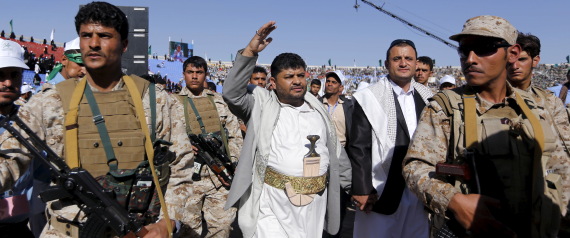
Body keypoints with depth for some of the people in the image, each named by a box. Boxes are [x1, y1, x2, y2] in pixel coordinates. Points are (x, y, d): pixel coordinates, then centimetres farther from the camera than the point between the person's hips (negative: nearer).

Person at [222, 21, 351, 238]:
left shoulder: (317, 109, 13)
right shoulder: (262, 105, 0)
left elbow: (335, 151, 18)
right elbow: (232, 93, -17)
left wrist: (352, 185, 21)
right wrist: (250, 52, -21)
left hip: (314, 203, 5)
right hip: (273, 203, -4)